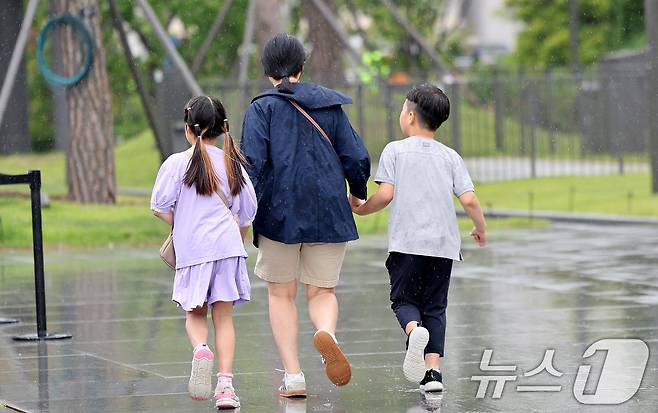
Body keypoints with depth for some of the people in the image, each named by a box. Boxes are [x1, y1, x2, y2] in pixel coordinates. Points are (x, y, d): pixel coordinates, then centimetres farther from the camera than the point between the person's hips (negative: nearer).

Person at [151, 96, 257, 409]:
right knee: (224, 316, 5)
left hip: (191, 249, -2)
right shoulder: (232, 163, 6)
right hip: (227, 245, 2)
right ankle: (225, 383, -3)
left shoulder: (177, 163, -3)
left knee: (195, 314, 13)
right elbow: (247, 212, 13)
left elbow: (159, 207, -4)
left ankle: (200, 349, -18)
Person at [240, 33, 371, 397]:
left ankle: (293, 377, 3)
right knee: (322, 291, 11)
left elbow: (252, 163, -13)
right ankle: (326, 331, -24)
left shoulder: (262, 108, -1)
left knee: (281, 293, 12)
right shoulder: (330, 105, 8)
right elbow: (357, 158, 5)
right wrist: (358, 195, 23)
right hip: (329, 214, 2)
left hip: (279, 213, -2)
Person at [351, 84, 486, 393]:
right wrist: (481, 228, 19)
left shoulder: (395, 150, 2)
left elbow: (385, 194, -8)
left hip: (407, 242, -3)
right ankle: (432, 370, -4)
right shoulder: (450, 157, 10)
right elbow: (469, 199, 2)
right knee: (435, 307, 9)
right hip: (443, 243, 3)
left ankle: (414, 330, -28)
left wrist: (361, 208, 11)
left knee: (404, 300, 6)